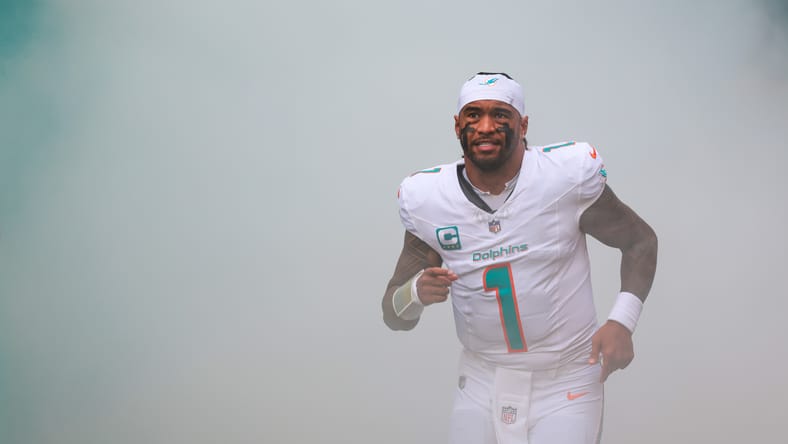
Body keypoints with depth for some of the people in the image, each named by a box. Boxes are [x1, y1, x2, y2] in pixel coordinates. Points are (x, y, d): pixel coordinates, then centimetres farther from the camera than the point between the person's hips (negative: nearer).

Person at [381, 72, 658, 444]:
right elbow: (394, 316, 2)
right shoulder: (426, 199, -5)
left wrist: (622, 321, -13)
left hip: (565, 383, -2)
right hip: (482, 382, 3)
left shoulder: (568, 174, -13)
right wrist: (417, 292, -22)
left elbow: (640, 240, 2)